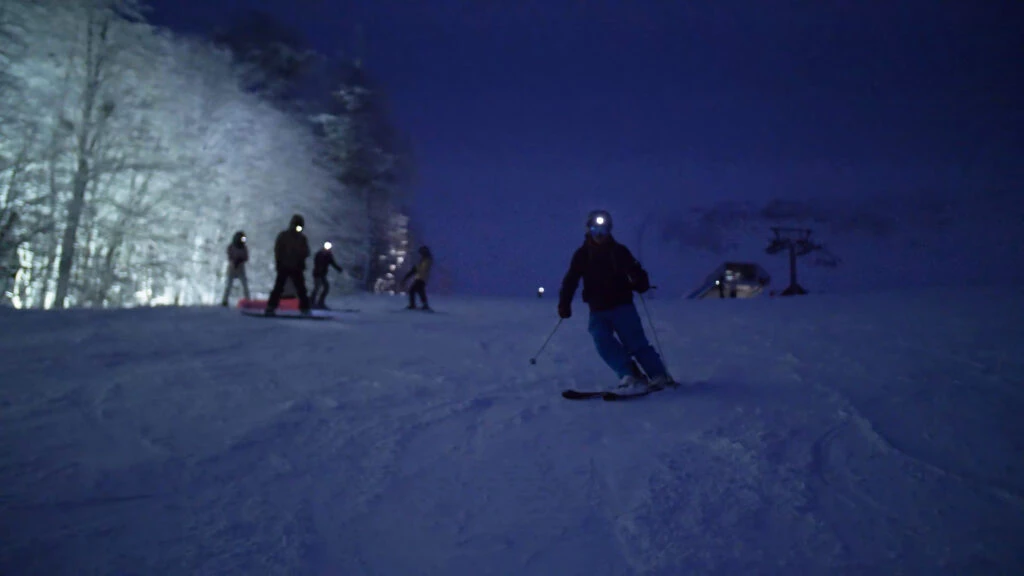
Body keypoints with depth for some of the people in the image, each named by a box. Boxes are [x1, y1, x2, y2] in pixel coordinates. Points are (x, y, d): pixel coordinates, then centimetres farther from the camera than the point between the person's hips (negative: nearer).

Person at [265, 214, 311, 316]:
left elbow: (306, 253, 6)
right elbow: (277, 250, 0)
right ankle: (271, 307, -7)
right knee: (278, 287, -8)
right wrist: (278, 263, -9)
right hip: (284, 267, -2)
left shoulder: (302, 238, 10)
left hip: (297, 268, 3)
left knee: (301, 289, 0)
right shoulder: (283, 236, 4)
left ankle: (305, 308, 4)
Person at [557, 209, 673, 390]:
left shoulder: (619, 251, 2)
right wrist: (564, 304, -3)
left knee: (635, 342, -9)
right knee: (603, 342, -17)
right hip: (598, 310, 2)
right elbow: (570, 280, 5)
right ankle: (629, 376, -16)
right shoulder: (582, 254, 3)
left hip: (622, 306, -2)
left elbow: (635, 272, 3)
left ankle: (659, 376, 0)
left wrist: (640, 282, -20)